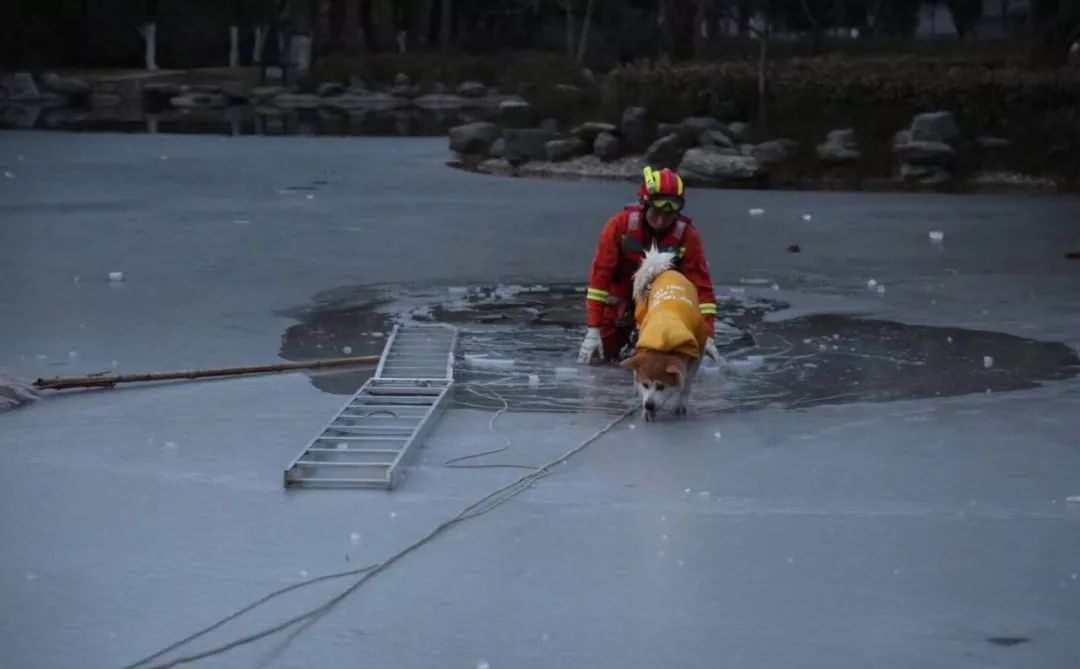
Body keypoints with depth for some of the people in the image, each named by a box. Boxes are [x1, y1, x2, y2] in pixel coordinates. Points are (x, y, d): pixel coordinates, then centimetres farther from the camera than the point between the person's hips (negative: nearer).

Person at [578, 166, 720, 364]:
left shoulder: (687, 235, -22)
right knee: (600, 359, 0)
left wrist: (707, 336, -31)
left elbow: (701, 285, -22)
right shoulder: (621, 224, -24)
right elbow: (600, 274, -23)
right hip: (620, 300, 0)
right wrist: (593, 330, -26)